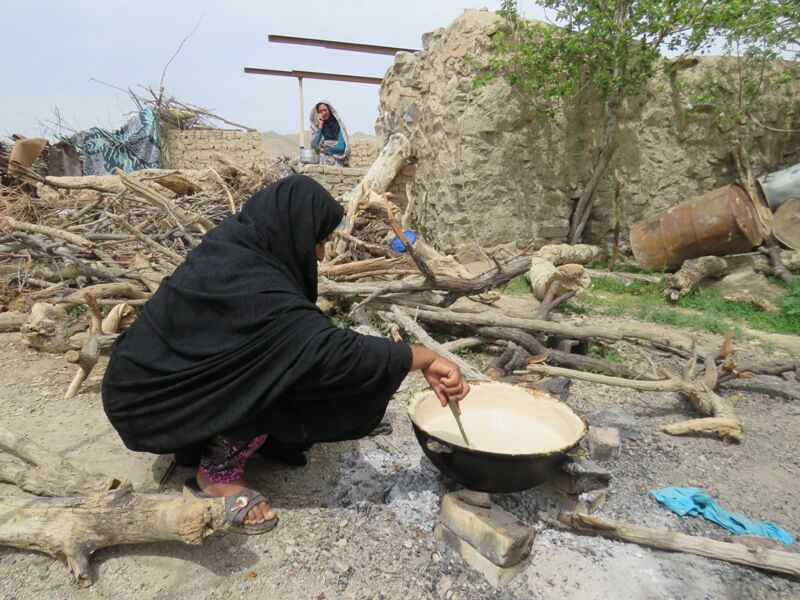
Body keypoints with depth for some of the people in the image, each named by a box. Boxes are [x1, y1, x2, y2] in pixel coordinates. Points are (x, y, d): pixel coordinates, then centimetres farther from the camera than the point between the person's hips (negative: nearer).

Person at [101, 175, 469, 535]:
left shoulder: (234, 245, -4)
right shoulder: (256, 291, -32)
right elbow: (332, 350, -35)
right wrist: (424, 358, -27)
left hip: (152, 377, 9)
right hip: (150, 403, -8)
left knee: (274, 360, 2)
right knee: (283, 377, -21)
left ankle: (201, 444, 14)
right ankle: (217, 474, -2)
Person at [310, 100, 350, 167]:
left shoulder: (338, 124, 1)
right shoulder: (316, 126, 8)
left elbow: (341, 147, -6)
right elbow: (314, 145, -6)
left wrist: (323, 149, 0)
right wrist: (320, 126, -4)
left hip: (336, 162, -1)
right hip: (321, 162, 1)